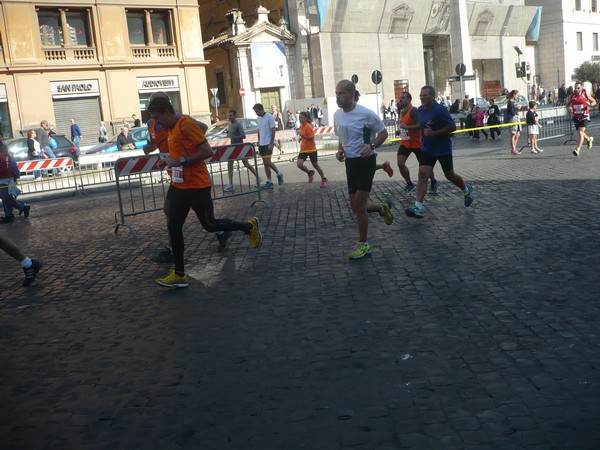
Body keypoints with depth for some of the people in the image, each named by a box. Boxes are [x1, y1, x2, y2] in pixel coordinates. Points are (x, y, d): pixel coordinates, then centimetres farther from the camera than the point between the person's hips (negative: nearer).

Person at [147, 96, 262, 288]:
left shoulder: (186, 124, -16)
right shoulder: (170, 129, 13)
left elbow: (207, 151, -20)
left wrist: (180, 161, -23)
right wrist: (168, 161, 8)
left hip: (197, 186, -9)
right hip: (179, 186, 9)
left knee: (210, 225, 3)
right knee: (174, 227, 3)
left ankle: (249, 226, 27)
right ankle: (179, 275, 9)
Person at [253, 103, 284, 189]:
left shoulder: (269, 117, -10)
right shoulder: (259, 118, 12)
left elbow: (273, 131, -13)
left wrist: (271, 143, -18)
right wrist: (259, 144, 15)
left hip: (268, 143, -7)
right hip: (262, 144, 8)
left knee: (267, 162, -13)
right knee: (265, 163, 6)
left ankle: (279, 174, 8)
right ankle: (269, 181, 11)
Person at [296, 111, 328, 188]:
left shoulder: (308, 126, -16)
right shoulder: (301, 126, 7)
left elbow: (311, 138, -22)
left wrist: (302, 135, -29)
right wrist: (301, 138, 5)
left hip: (311, 149, -6)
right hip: (303, 149, 6)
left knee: (315, 165, 6)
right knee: (299, 164, -12)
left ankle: (323, 179, 25)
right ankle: (310, 173, 16)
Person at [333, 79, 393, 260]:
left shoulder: (365, 113, -15)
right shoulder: (337, 115, 4)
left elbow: (383, 133, -5)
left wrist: (371, 145, -23)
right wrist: (339, 151, 1)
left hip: (365, 161, -7)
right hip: (350, 162, 7)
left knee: (359, 206, -7)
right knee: (356, 207, 9)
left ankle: (363, 245, 7)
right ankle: (383, 208, 38)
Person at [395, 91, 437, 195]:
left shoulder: (414, 111, -20)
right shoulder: (401, 111, 5)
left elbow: (420, 125, -31)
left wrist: (407, 127, -31)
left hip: (417, 143, -6)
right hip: (405, 143, 7)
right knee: (400, 163, -9)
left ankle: (434, 182, 31)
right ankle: (409, 184, 8)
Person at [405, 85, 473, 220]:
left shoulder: (440, 110, -19)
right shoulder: (420, 110, 2)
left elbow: (453, 127, -20)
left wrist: (434, 133, -26)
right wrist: (424, 134, 8)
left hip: (443, 149, -5)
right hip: (427, 149, 5)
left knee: (450, 175, 12)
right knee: (422, 174, -11)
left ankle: (467, 190, 43)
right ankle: (418, 208, -17)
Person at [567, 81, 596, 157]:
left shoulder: (585, 94, -3)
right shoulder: (572, 96, 3)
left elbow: (594, 101, 8)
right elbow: (567, 104, 14)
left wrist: (590, 104, -15)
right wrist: (568, 108, -10)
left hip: (584, 116, -4)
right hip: (575, 116, 4)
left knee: (581, 132, -17)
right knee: (580, 133, 17)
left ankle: (578, 150, -21)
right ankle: (589, 139, 49)